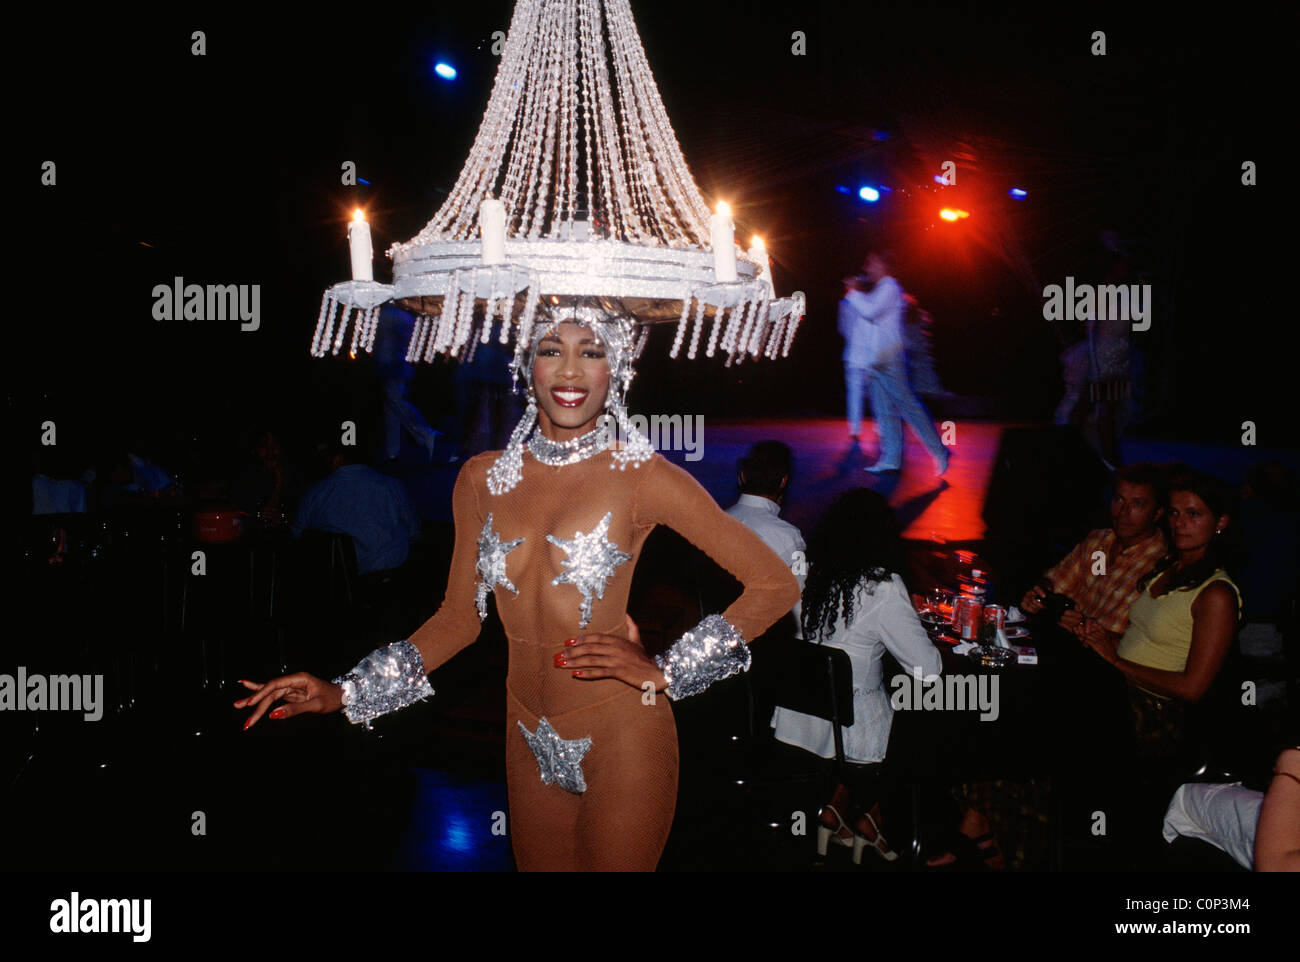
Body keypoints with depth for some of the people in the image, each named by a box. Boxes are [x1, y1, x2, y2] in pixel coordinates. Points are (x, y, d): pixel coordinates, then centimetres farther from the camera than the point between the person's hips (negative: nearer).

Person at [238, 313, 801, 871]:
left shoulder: (641, 477, -11)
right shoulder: (483, 479, 2)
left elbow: (777, 584, -9)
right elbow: (459, 617, 10)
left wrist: (664, 672, -12)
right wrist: (342, 694, 2)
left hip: (622, 736, -4)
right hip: (528, 737, 4)